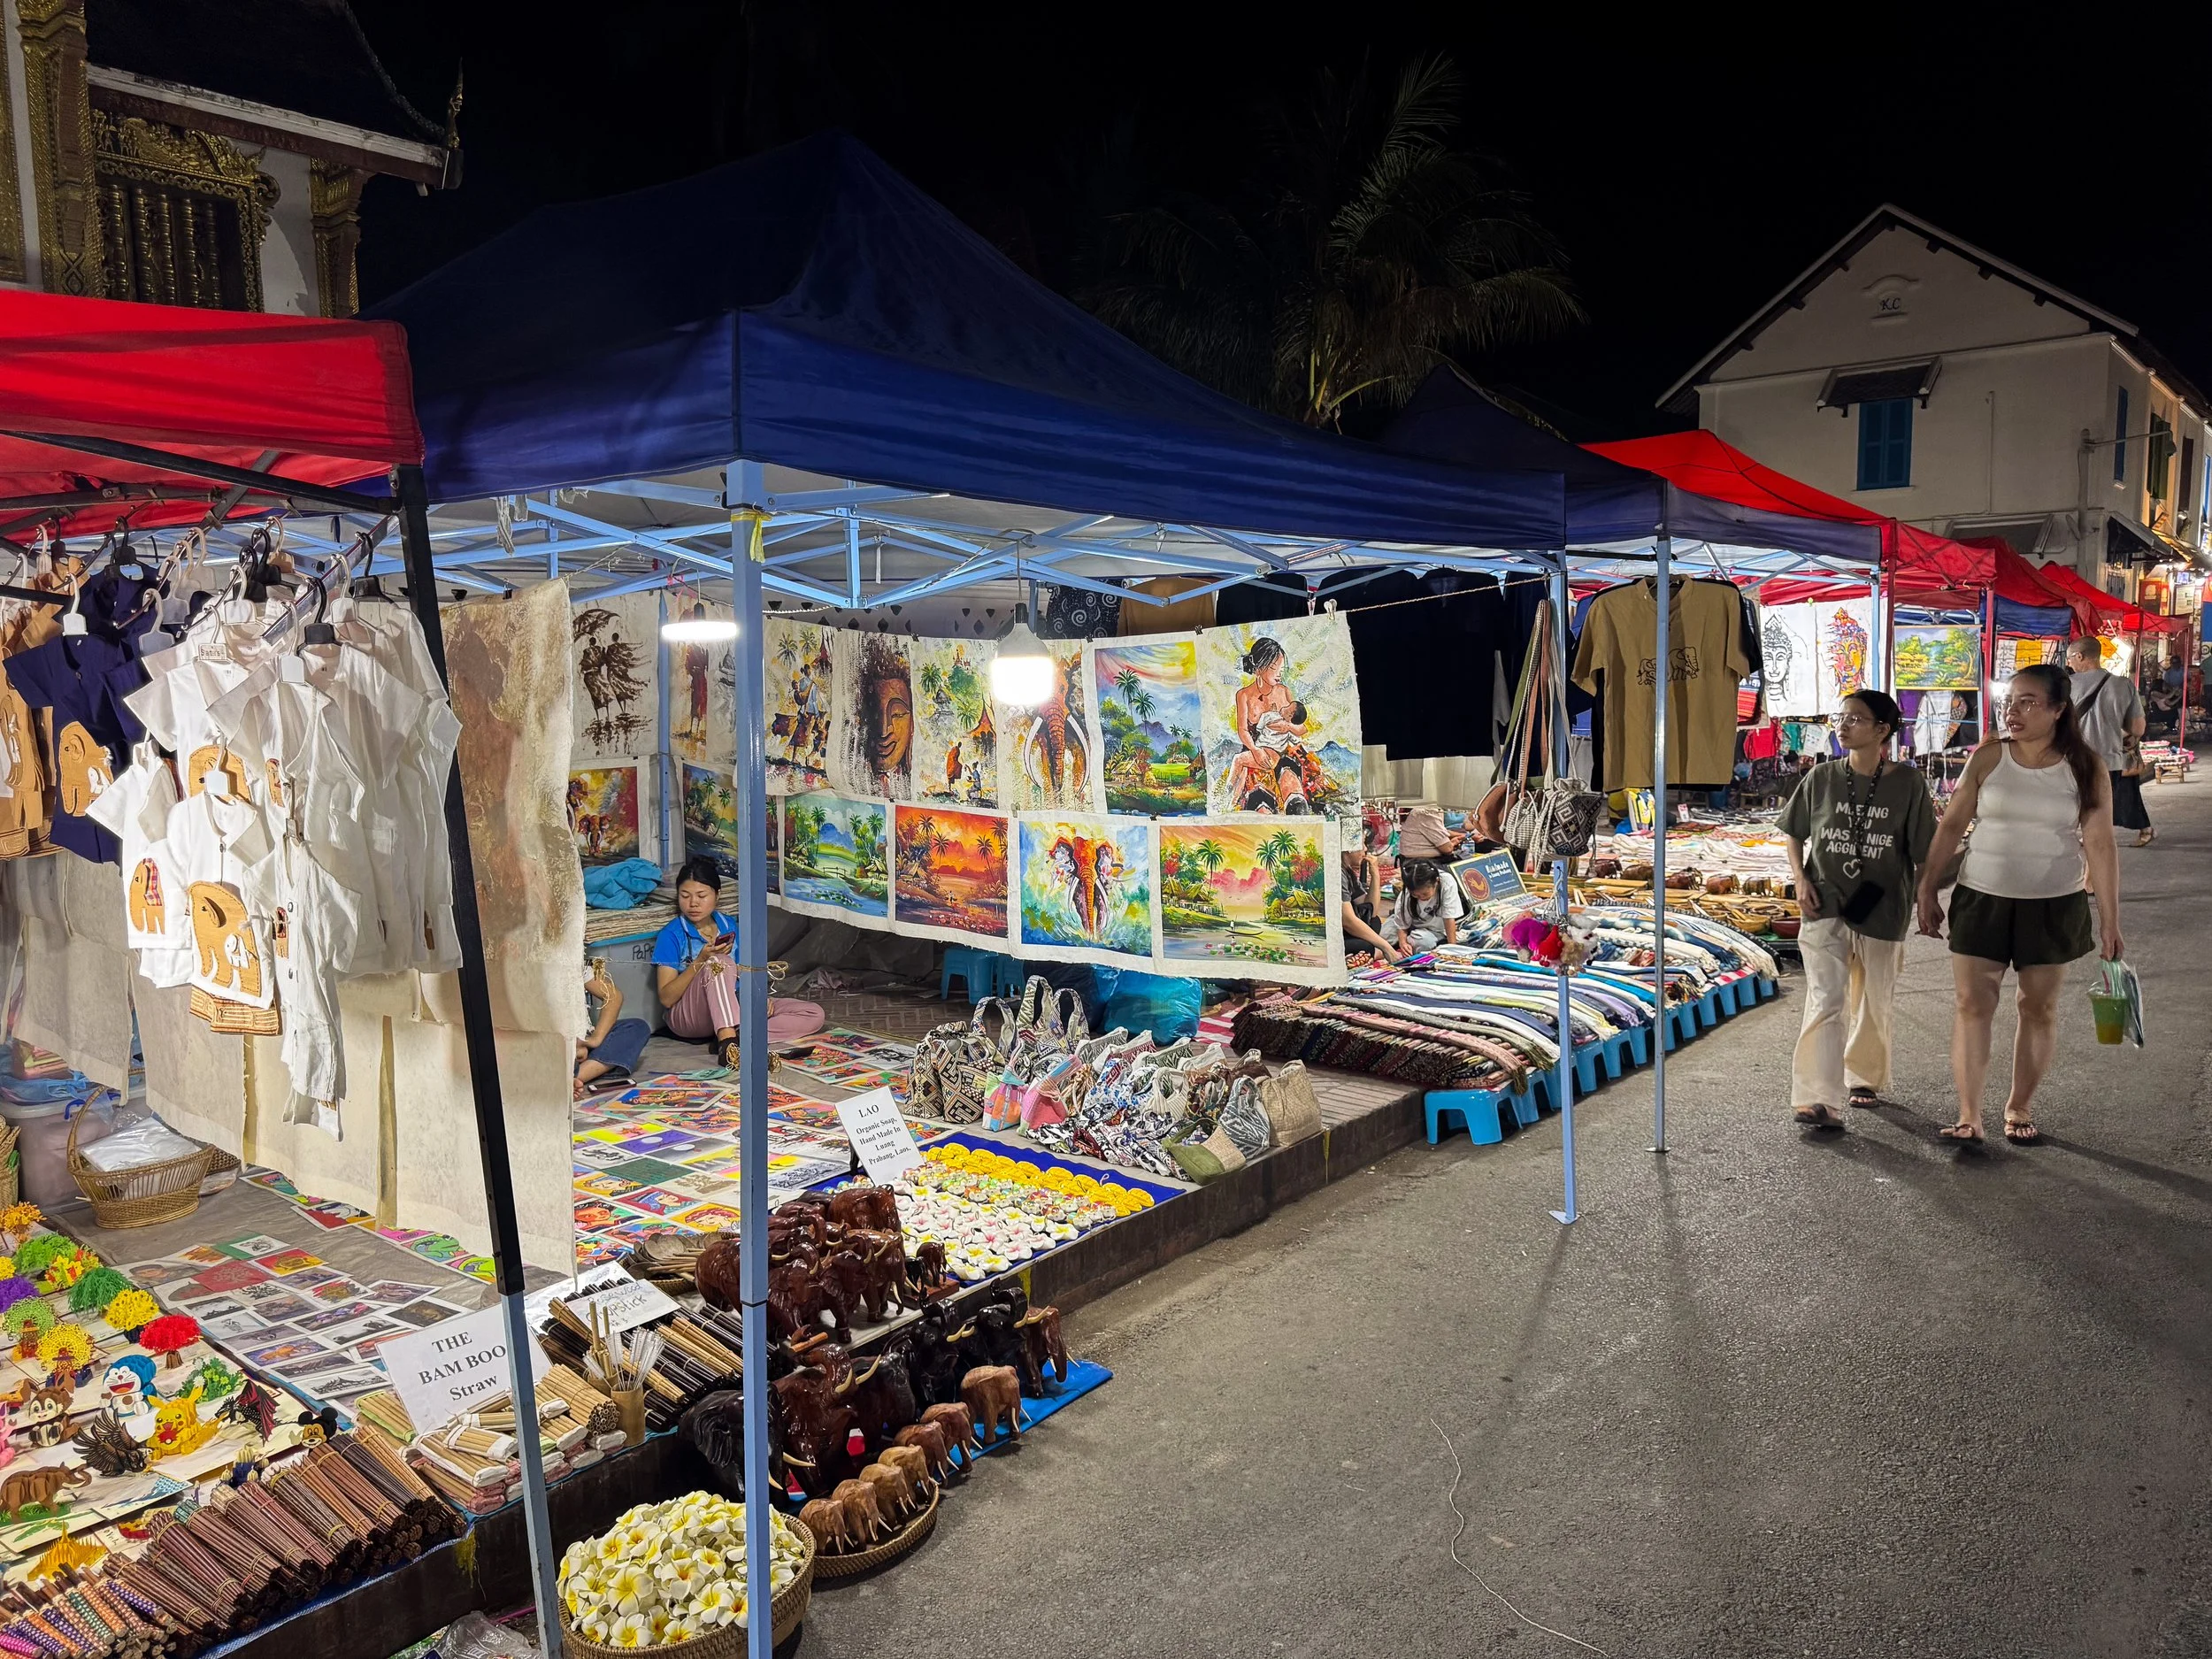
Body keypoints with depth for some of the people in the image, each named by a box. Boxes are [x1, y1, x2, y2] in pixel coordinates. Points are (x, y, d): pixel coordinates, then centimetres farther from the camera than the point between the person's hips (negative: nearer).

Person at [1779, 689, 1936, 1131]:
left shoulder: (1907, 784, -5)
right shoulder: (1822, 778, -1)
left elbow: (1924, 854, 0)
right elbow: (1794, 834, 11)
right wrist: (1800, 879, -2)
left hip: (1882, 910, 1)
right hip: (1825, 908, 0)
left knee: (1874, 1003, 15)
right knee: (1825, 1002, -10)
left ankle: (1864, 1079, 39)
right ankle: (1817, 1100, -14)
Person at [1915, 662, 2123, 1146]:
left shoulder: (2085, 768, -4)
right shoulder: (1988, 758, -3)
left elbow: (2100, 845, -5)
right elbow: (1951, 825, 2)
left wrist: (2110, 921, -6)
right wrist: (1927, 892, 1)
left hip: (2053, 906, 0)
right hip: (1982, 900, 0)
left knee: (2039, 1007, 10)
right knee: (1972, 1004, -3)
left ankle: (2020, 1107, 26)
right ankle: (1969, 1116, 2)